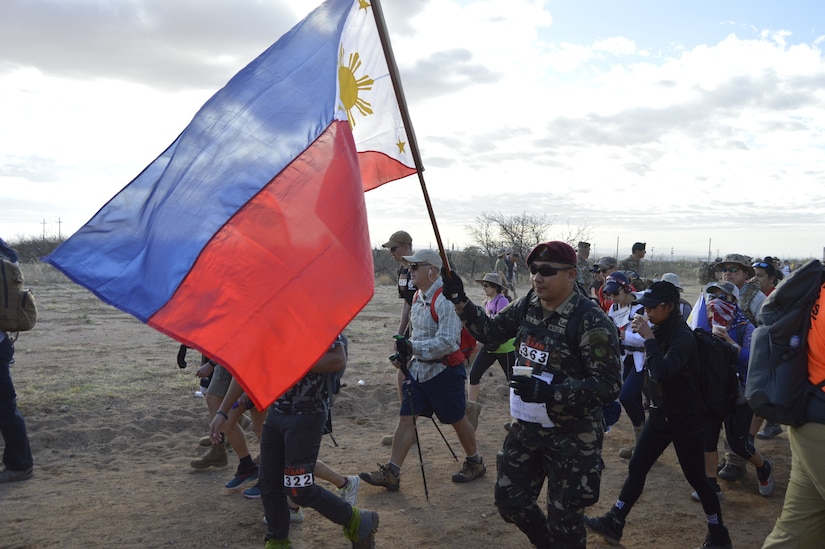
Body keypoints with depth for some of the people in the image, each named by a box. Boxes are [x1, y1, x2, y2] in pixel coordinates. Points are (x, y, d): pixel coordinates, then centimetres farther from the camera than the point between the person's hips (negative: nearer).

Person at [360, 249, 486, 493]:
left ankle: (475, 463, 32)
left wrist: (412, 347, -33)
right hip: (419, 368, 8)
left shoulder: (444, 299, -22)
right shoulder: (418, 297, 8)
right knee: (406, 418, 5)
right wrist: (404, 353, 6)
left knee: (457, 420, 9)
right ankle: (391, 473, 8)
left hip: (444, 370, -8)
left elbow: (447, 342, -28)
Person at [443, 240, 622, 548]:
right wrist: (460, 300, -1)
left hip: (572, 438, -7)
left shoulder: (591, 321, -21)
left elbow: (609, 385, -23)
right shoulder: (528, 306, 0)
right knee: (509, 500, 18)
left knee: (563, 520, 5)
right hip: (526, 428, 7)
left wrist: (549, 392, -32)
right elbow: (490, 332, 12)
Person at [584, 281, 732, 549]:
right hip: (660, 414, 8)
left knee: (696, 478, 5)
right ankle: (613, 523, 17)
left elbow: (663, 373, -35)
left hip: (685, 419, -8)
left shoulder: (682, 337, -21)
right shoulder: (660, 332, 2)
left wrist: (648, 338, -31)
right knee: (636, 468, 9)